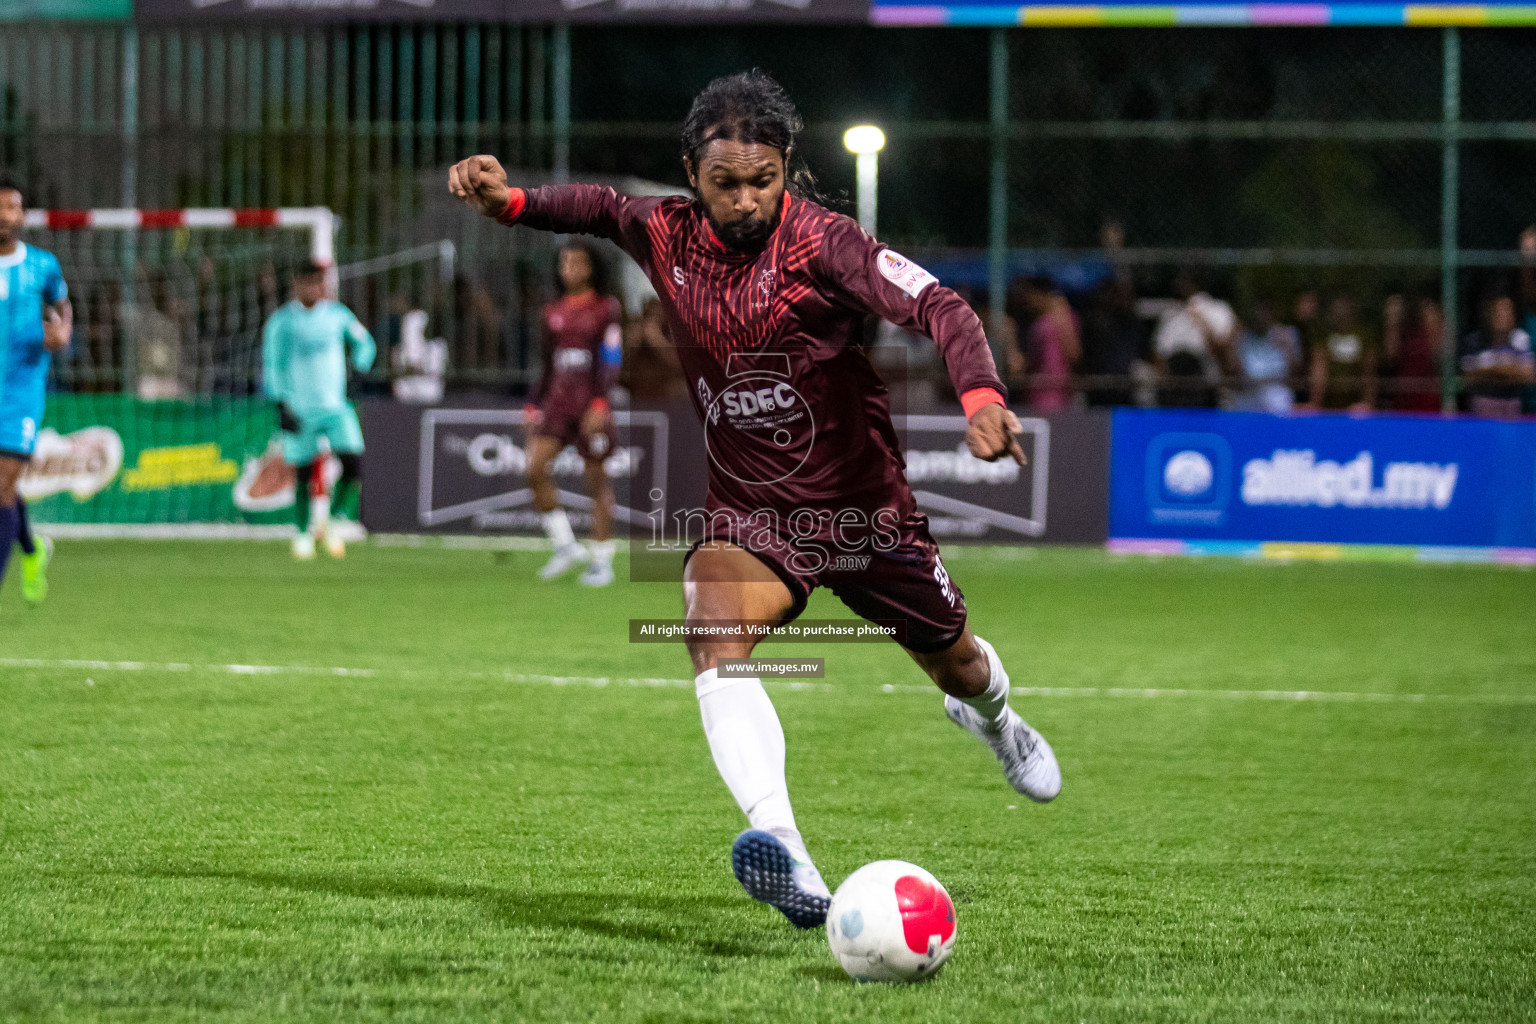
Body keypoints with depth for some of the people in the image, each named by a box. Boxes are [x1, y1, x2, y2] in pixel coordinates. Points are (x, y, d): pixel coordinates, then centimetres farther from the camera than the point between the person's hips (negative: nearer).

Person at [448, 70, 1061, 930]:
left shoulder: (819, 240, -21)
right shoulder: (665, 235, -6)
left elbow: (938, 308, -31)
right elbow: (598, 208, 14)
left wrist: (982, 396, -50)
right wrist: (510, 202, -6)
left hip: (862, 505, -2)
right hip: (748, 515, 2)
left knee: (955, 665, 20)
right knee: (714, 636, -31)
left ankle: (995, 719, 62)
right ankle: (787, 860, -47)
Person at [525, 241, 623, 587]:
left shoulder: (606, 308, -2)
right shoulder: (553, 312, 13)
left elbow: (611, 363, -9)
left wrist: (600, 403, -20)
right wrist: (534, 405, 14)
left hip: (591, 402, -5)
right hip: (557, 400, 5)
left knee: (597, 481, 0)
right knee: (535, 468, -13)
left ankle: (602, 561, 10)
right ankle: (565, 547, -1)